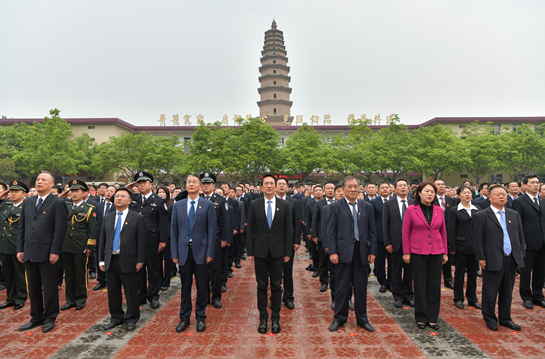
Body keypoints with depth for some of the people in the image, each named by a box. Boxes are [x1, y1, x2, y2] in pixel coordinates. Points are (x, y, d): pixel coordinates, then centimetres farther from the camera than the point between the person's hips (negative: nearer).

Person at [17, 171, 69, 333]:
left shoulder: (58, 203, -7)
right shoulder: (27, 202, 13)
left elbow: (60, 229, -11)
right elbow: (21, 227, 13)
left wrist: (55, 251, -15)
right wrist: (20, 249, 6)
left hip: (47, 252, -6)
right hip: (29, 252, 6)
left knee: (49, 288, 4)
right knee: (33, 288, 15)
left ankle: (50, 318, 19)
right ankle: (36, 318, 28)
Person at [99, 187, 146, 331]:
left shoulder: (137, 218, -3)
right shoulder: (107, 218, 12)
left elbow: (141, 241, -6)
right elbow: (103, 240, 13)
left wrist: (140, 260, -10)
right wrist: (101, 260, 8)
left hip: (128, 260, -4)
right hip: (110, 260, 5)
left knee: (131, 292, 5)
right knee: (112, 291, 14)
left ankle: (131, 319, 21)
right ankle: (116, 317, 31)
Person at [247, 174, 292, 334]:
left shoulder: (284, 205, 0)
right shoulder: (254, 204, 0)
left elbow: (288, 229, 2)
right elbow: (250, 229, 2)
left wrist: (288, 252, -1)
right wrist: (250, 252, -1)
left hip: (277, 251, 0)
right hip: (260, 251, 0)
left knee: (276, 286, 9)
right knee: (262, 286, 9)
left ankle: (275, 319, 23)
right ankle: (263, 318, 23)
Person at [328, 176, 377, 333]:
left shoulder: (367, 207, 8)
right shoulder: (335, 207, 0)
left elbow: (372, 231, 8)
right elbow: (331, 231, -3)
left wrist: (372, 251, 2)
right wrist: (332, 252, -10)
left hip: (362, 251, 3)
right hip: (344, 251, -2)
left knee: (361, 287, 12)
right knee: (342, 287, 7)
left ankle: (362, 319, 28)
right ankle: (339, 318, 23)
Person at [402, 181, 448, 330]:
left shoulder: (439, 210, 4)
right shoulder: (411, 209, -5)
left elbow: (443, 233, 10)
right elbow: (405, 232, -3)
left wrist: (445, 252, 9)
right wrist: (406, 252, -5)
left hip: (436, 253, 3)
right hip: (418, 253, -3)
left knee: (434, 286, 9)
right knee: (420, 286, 6)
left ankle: (432, 318, 23)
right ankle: (421, 318, 21)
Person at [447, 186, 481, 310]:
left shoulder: (476, 210, 8)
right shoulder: (454, 211, -4)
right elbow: (451, 230, -6)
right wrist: (452, 248, -9)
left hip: (475, 247, 4)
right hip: (461, 247, -4)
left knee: (473, 274, 12)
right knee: (459, 273, 6)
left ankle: (472, 299, 26)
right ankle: (458, 299, 19)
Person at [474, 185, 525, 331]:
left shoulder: (514, 214, 10)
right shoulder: (481, 216, -7)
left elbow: (520, 236, 14)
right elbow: (477, 239, -7)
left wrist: (521, 255, 8)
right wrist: (481, 258, -10)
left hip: (511, 259, 5)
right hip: (493, 260, -5)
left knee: (507, 291, 16)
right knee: (490, 292, 4)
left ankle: (505, 318, 31)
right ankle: (490, 319, 22)